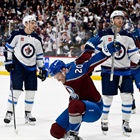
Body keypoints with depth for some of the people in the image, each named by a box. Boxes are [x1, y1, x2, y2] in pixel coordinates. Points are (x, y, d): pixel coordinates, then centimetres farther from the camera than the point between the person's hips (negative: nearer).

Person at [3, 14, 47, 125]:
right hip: (18, 66, -5)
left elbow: (40, 55, 12)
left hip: (31, 67, 5)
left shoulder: (37, 39, 7)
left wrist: (42, 69, 9)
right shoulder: (16, 35, -8)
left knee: (31, 91, 4)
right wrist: (8, 62, -7)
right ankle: (9, 113, 0)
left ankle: (28, 113, 17)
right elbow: (8, 48, -2)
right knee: (16, 90, -11)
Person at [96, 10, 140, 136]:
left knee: (127, 97, -2)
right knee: (108, 98, 2)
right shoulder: (104, 35, -5)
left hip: (125, 71, 3)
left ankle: (126, 123, 13)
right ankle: (104, 121, 21)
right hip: (108, 70, -3)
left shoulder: (128, 37, 6)